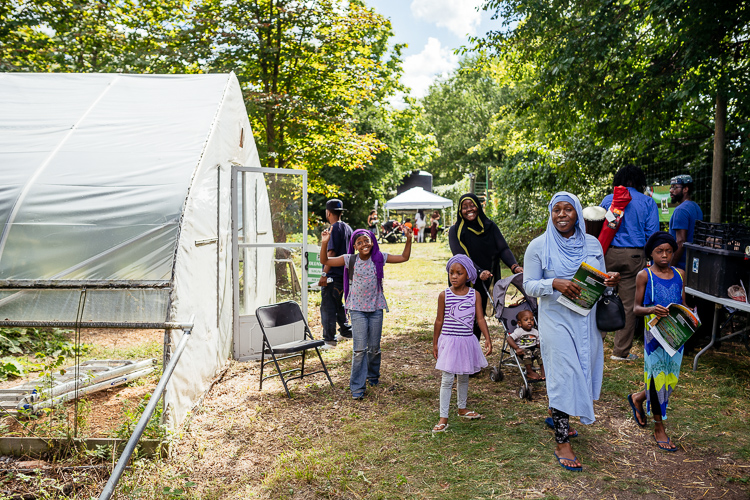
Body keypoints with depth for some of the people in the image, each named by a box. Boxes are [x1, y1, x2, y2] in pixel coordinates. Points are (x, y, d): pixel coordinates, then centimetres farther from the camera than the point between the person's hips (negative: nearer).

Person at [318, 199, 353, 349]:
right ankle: (346, 331, 31)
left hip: (333, 275, -9)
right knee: (338, 304, 23)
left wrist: (324, 274, -22)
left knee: (327, 307, -4)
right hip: (344, 273, 9)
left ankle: (329, 340, -2)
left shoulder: (333, 229, -15)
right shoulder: (347, 228, 12)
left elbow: (331, 253, -22)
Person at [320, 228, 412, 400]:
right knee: (359, 348, -6)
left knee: (374, 347, 12)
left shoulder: (379, 258, -2)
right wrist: (325, 243, -21)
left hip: (376, 308, 2)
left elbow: (404, 257, 5)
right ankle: (357, 387, 4)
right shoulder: (350, 259, -6)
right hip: (357, 309, -2)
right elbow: (325, 261, -8)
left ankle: (373, 376, 38)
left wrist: (409, 240, -7)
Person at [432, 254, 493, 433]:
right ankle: (443, 418, 6)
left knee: (464, 377, 19)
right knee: (447, 380, -2)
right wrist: (435, 343, 4)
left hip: (467, 341, 3)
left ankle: (462, 408, 39)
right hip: (449, 341, -3)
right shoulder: (444, 295, -6)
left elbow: (480, 319, -1)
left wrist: (488, 339, -9)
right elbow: (439, 320, 0)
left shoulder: (474, 294, -2)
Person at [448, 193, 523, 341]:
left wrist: (514, 266, -27)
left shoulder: (490, 227, 2)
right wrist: (479, 272, -36)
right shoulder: (455, 231, -8)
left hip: (484, 281, 3)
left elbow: (503, 248, -8)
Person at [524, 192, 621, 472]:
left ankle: (559, 419, 39)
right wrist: (555, 284, -24)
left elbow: (599, 279, 15)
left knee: (582, 372, 14)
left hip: (587, 320, 5)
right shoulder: (539, 246, -6)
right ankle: (562, 443, 7)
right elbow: (529, 285, -7)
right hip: (556, 320, -5)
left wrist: (610, 281, -8)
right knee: (563, 377, -4)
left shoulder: (592, 244, 7)